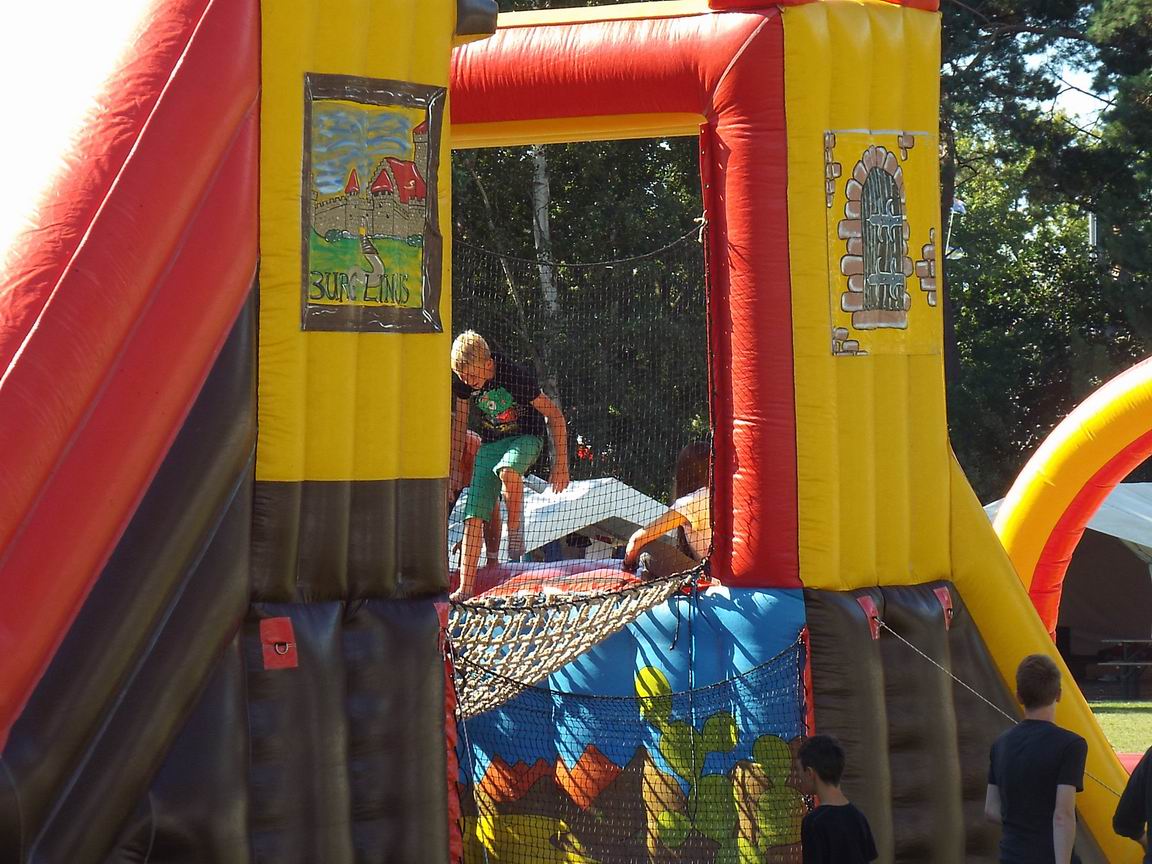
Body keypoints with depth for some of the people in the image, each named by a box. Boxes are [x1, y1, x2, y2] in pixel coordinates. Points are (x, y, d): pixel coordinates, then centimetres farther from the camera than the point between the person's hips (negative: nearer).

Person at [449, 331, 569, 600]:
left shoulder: (515, 376, -27)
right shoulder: (462, 380, -13)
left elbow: (554, 415, -17)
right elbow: (460, 423, 5)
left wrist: (560, 464, -15)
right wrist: (454, 467, 7)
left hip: (526, 438, -5)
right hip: (490, 443, 5)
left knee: (507, 470, -40)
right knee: (473, 517, -9)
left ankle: (515, 529, -15)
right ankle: (465, 588, -6)